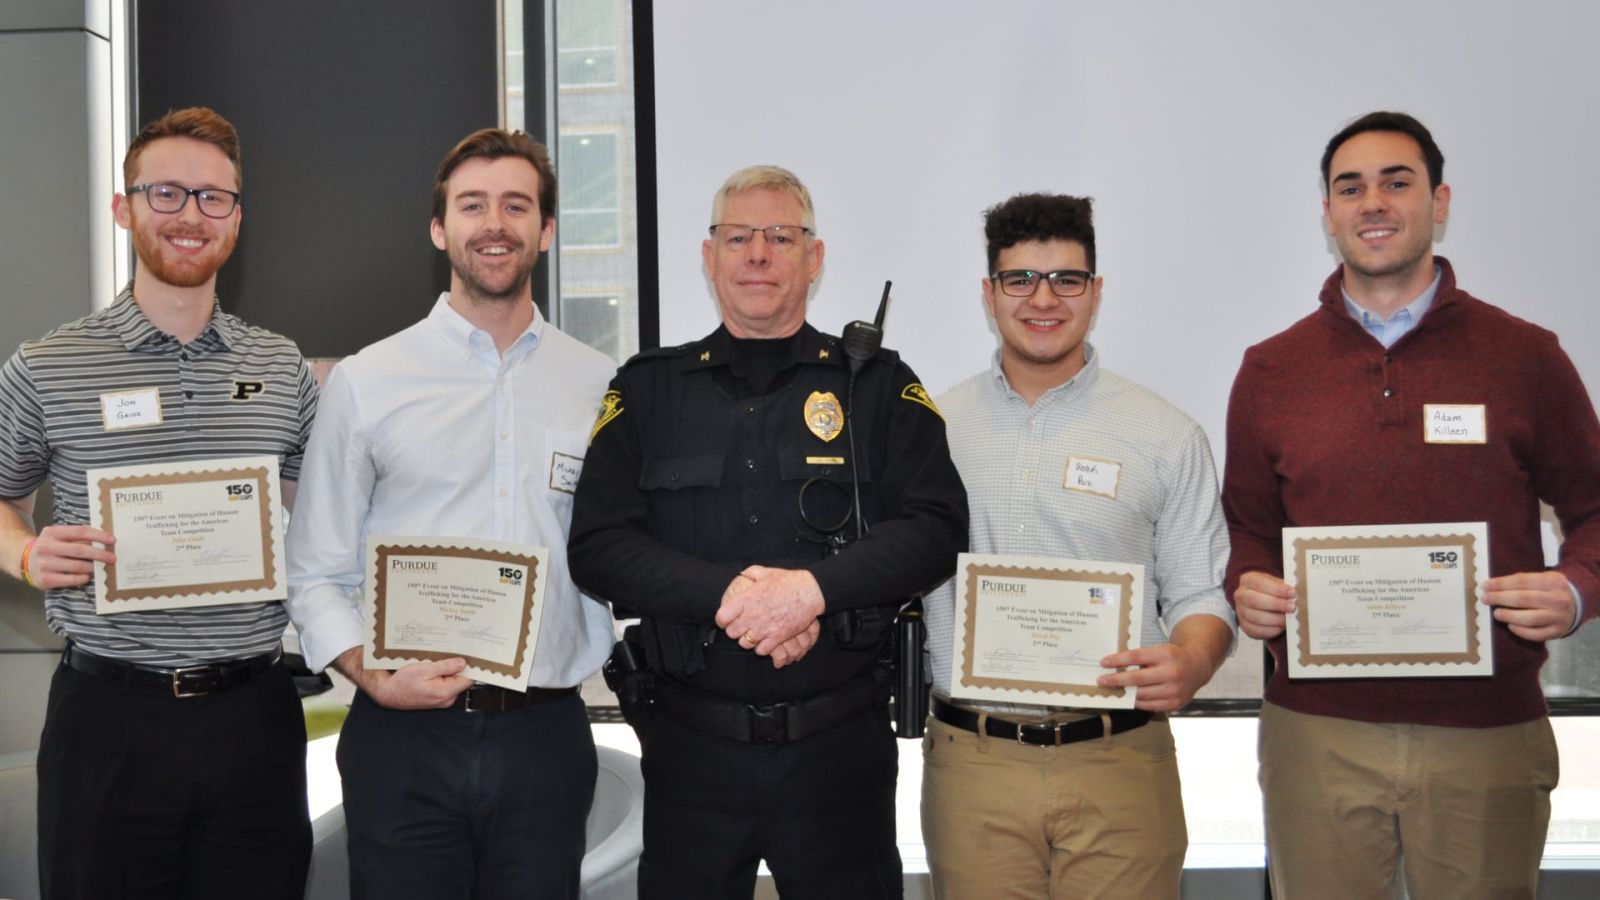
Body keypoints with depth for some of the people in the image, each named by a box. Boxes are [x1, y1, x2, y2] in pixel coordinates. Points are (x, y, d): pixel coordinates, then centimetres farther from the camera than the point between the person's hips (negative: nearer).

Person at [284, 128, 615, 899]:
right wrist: (374, 676, -12)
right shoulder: (364, 382, 2)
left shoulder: (600, 387, 6)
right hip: (406, 738, -1)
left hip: (545, 738, 1)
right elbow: (317, 576, 2)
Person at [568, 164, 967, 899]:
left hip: (840, 746, 0)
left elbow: (936, 527, -7)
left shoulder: (877, 385, 4)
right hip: (689, 747, 1)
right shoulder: (647, 389, 6)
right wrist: (725, 594, -17)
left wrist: (813, 588, -20)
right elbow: (596, 545, -3)